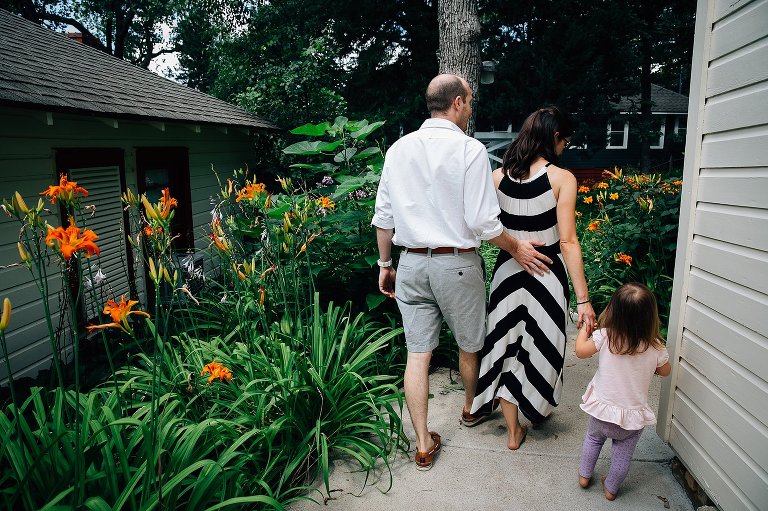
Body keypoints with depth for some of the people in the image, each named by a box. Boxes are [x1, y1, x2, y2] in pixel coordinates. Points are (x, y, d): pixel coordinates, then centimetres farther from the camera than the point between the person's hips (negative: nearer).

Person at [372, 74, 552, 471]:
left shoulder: (398, 149, 4)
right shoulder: (470, 149, -11)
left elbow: (383, 217, 6)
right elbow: (483, 222, -13)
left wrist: (385, 264, 16)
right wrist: (516, 249, 4)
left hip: (411, 263, 4)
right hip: (456, 263, -3)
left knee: (417, 353, 8)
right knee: (469, 345, 21)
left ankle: (423, 445, 18)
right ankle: (471, 408, 46)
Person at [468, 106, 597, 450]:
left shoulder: (498, 176, -1)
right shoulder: (562, 178, -11)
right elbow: (568, 242, -15)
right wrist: (583, 300, -13)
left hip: (507, 268, 3)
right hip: (546, 272, -2)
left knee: (506, 343, 14)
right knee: (541, 343, 18)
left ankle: (514, 430, 25)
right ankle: (537, 409, 43)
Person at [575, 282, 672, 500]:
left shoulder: (605, 337, -21)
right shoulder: (655, 348, -16)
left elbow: (580, 351, -6)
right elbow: (665, 371, 4)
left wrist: (584, 328, 8)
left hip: (602, 409, 0)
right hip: (633, 416, 0)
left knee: (593, 439, 29)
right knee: (622, 455, 23)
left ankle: (584, 476, 44)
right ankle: (611, 488, 41)